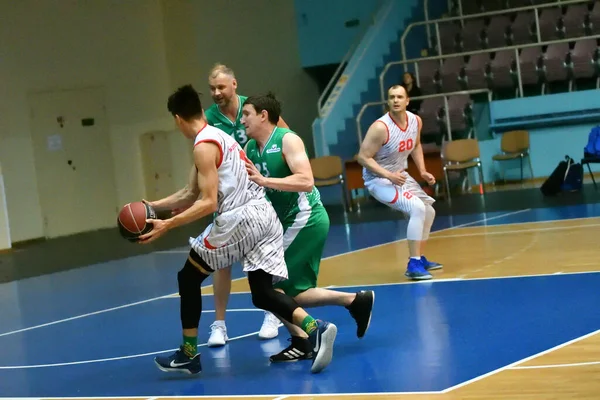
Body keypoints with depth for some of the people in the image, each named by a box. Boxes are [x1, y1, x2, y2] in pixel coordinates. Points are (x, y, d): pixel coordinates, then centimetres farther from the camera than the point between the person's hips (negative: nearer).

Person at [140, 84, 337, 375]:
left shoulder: (204, 146, -8)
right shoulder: (218, 136, 22)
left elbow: (208, 203, -15)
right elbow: (191, 195, 27)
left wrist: (167, 225, -14)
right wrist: (152, 206, 23)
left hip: (239, 219, -9)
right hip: (264, 215, 9)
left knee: (188, 277, 9)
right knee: (262, 294, 7)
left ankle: (188, 355, 14)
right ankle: (316, 330, -17)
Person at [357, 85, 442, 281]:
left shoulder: (416, 121, -4)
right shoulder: (380, 127, -27)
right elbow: (363, 157, -24)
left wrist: (422, 171, 4)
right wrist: (389, 175, -31)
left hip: (400, 175, 9)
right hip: (379, 179, -9)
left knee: (428, 212, 17)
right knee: (417, 208, -26)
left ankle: (420, 259, 34)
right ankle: (413, 264, -21)